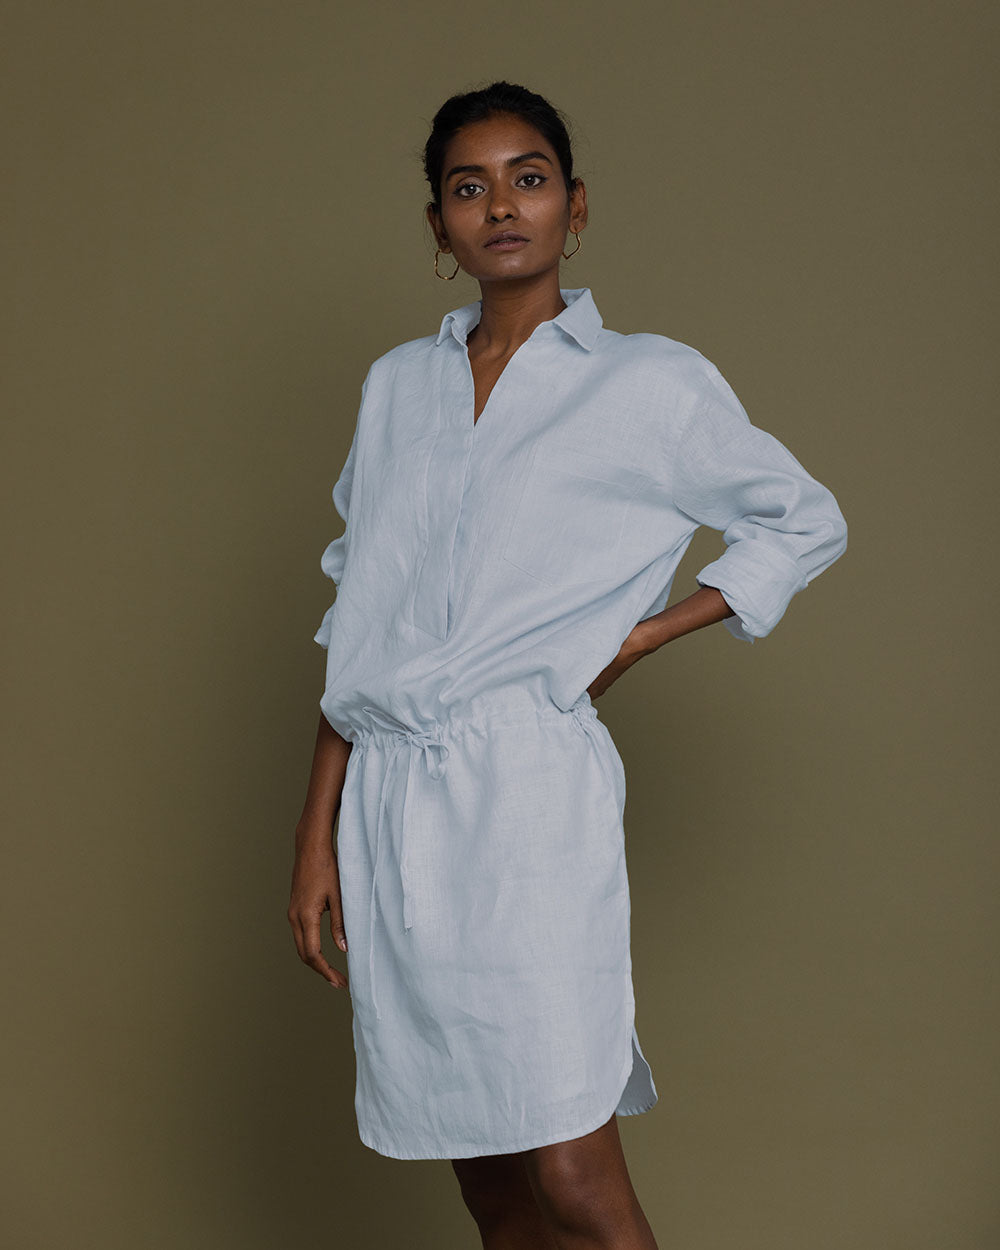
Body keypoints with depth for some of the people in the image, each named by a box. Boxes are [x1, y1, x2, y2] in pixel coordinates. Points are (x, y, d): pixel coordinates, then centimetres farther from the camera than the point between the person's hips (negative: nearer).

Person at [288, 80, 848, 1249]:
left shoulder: (651, 384, 3)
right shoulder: (396, 384, 14)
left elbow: (807, 522, 13)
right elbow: (355, 623, 14)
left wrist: (644, 634, 1)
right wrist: (317, 831, 9)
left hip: (527, 790, -4)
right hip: (387, 800, 4)